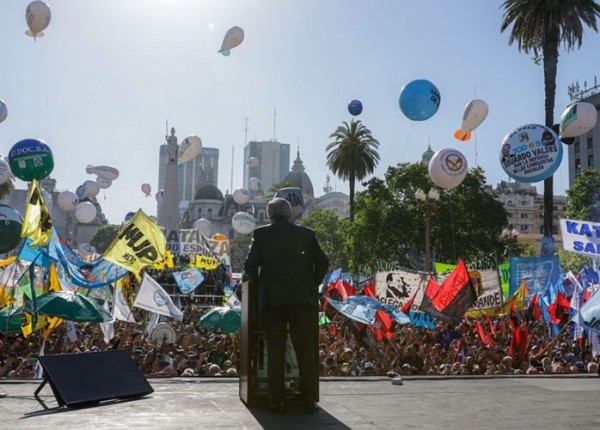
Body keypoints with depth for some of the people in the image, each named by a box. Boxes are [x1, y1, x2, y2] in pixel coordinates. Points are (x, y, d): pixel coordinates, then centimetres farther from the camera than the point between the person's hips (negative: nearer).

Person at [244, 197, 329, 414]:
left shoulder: (261, 234, 4)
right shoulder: (306, 234, 8)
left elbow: (251, 264, -4)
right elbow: (322, 262, 3)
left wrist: (257, 286, 11)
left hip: (271, 299, -1)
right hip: (302, 298, 1)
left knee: (275, 351, 4)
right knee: (306, 351, 5)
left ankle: (277, 401, 5)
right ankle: (309, 400, 6)